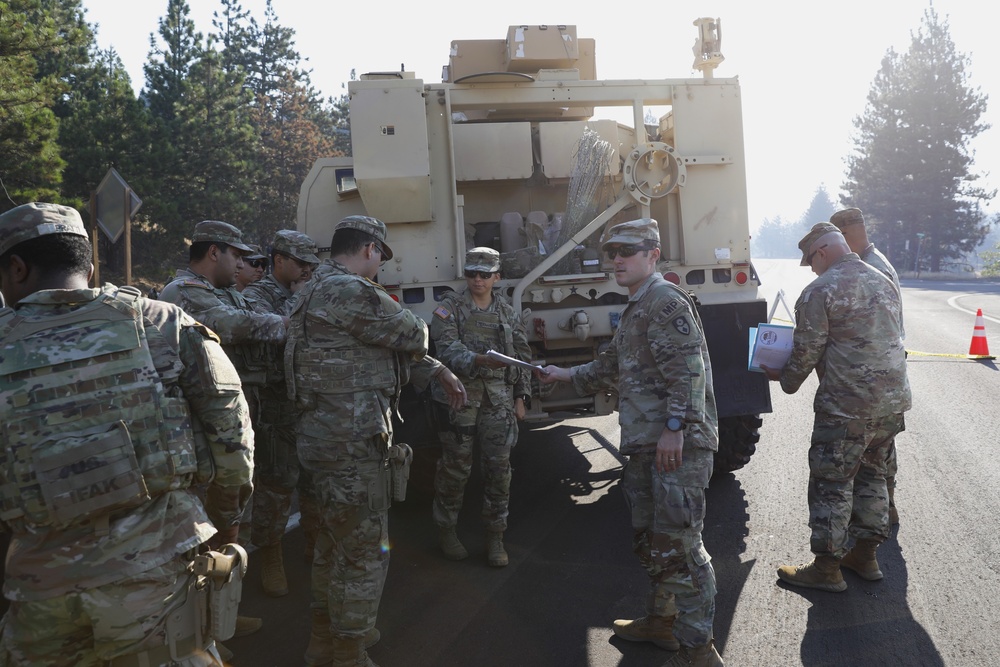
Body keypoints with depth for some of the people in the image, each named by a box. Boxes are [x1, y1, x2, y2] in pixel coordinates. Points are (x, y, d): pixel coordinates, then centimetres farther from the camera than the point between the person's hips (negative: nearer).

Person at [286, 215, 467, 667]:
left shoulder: (320, 290, 17)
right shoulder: (352, 292, -18)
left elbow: (395, 349, 18)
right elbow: (413, 337, -8)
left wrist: (438, 372, 14)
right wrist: (412, 325, 15)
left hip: (329, 437, 11)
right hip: (351, 442, -11)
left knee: (335, 541, 23)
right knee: (365, 552, 1)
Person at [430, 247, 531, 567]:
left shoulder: (507, 313, 12)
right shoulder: (449, 308, -1)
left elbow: (522, 356, 16)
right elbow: (448, 349, -15)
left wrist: (520, 397, 11)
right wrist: (479, 361, -33)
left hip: (499, 401, 3)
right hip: (460, 397, -3)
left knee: (499, 467, 3)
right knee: (456, 466, 4)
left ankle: (495, 536, 17)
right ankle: (446, 529, 22)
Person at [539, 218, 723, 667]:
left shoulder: (667, 302, -11)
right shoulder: (635, 310, 21)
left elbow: (687, 369, -22)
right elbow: (612, 366, 32)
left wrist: (674, 428, -26)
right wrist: (565, 375, 33)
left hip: (678, 445, -11)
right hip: (645, 445, 11)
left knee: (678, 545, -8)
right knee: (649, 539, 20)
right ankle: (661, 620, 36)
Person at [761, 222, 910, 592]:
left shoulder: (820, 291, -13)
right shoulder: (883, 282, 12)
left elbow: (807, 352, -12)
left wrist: (785, 379, 6)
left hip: (847, 405, -8)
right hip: (893, 399, 8)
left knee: (831, 484, 3)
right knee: (871, 474, 20)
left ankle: (827, 568, 12)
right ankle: (865, 555, 31)